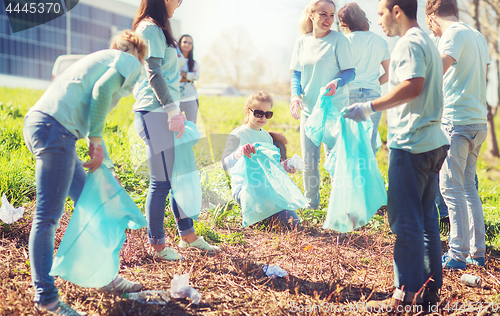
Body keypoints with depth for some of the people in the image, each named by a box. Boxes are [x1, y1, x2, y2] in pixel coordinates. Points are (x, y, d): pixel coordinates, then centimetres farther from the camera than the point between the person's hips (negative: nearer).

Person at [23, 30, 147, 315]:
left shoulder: (101, 58, 33)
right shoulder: (130, 62, 6)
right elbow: (102, 89, -14)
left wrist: (105, 165, 39)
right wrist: (96, 140, -8)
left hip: (39, 124, 10)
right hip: (55, 128, -10)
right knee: (48, 215, -7)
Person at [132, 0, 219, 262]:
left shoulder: (157, 29, 19)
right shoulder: (151, 29, -11)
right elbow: (154, 74, -19)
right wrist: (172, 110, -21)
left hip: (165, 112, 10)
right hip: (154, 113, -10)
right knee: (161, 182, -4)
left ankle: (187, 235, 23)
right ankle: (157, 245, 6)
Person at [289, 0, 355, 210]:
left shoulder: (338, 40, -7)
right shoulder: (302, 42, 5)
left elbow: (350, 72, -8)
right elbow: (296, 73, 10)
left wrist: (337, 82, -29)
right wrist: (295, 95, -8)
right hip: (309, 109, 4)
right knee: (309, 162, 9)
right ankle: (311, 204, 25)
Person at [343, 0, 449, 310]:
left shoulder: (409, 43, -11)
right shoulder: (427, 41, 20)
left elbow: (413, 86, -25)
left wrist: (370, 107, -19)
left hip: (411, 144, -10)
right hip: (432, 142, 10)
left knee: (405, 219, -6)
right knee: (427, 217, 13)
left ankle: (406, 294, -3)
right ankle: (430, 288, 18)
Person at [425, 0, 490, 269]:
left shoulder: (453, 35, -9)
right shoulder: (477, 36, 17)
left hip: (456, 121, -9)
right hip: (478, 121, 9)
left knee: (451, 187, -4)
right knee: (468, 187, 14)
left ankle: (458, 254, -4)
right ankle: (477, 251, 17)